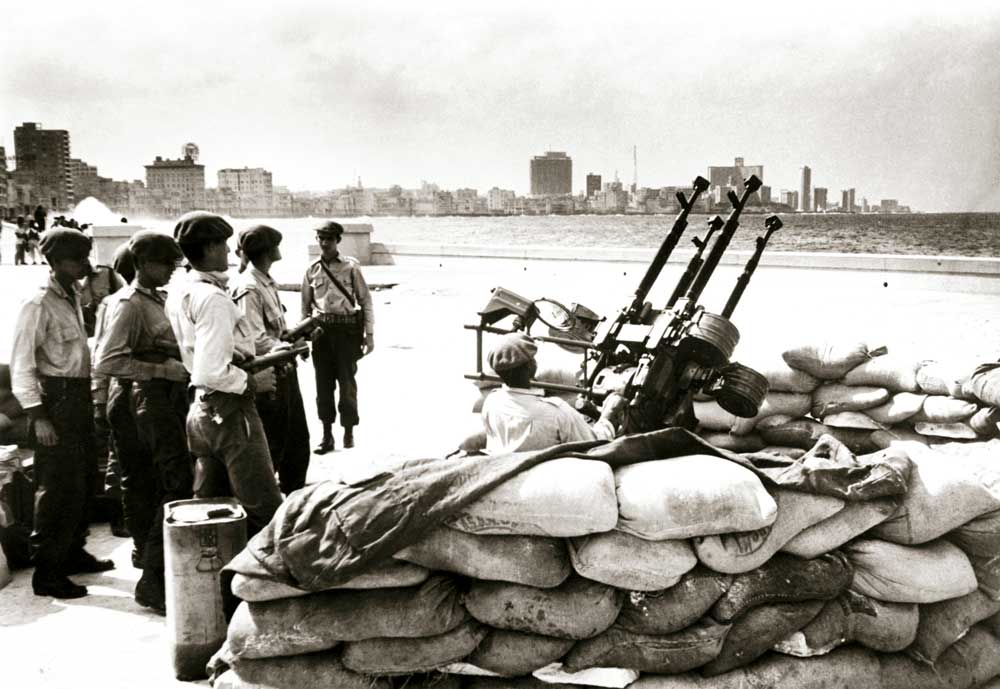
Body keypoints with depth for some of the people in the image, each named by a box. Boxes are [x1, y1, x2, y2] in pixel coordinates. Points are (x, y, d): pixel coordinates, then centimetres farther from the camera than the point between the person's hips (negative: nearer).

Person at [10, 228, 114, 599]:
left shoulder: (74, 298, 12)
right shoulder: (39, 304, -13)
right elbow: (21, 364, -15)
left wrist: (89, 396, 10)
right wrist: (38, 415, -20)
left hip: (80, 397, 9)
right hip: (56, 398, -9)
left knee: (83, 478, 17)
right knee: (58, 485, -6)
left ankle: (73, 553, 33)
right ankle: (46, 572, 1)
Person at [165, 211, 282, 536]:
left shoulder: (179, 293, 7)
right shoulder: (213, 298, -21)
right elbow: (212, 372, -27)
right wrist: (252, 382, -13)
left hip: (200, 409, 9)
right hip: (229, 410, -9)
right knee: (265, 509, -2)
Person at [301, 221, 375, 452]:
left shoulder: (350, 267, 0)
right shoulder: (312, 271, 8)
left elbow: (365, 300, 1)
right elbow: (306, 306, 15)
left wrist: (369, 334, -3)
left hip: (347, 329, -3)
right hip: (321, 330, 3)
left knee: (347, 381, 1)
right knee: (323, 383, 4)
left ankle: (349, 431, 16)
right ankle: (327, 435, 12)